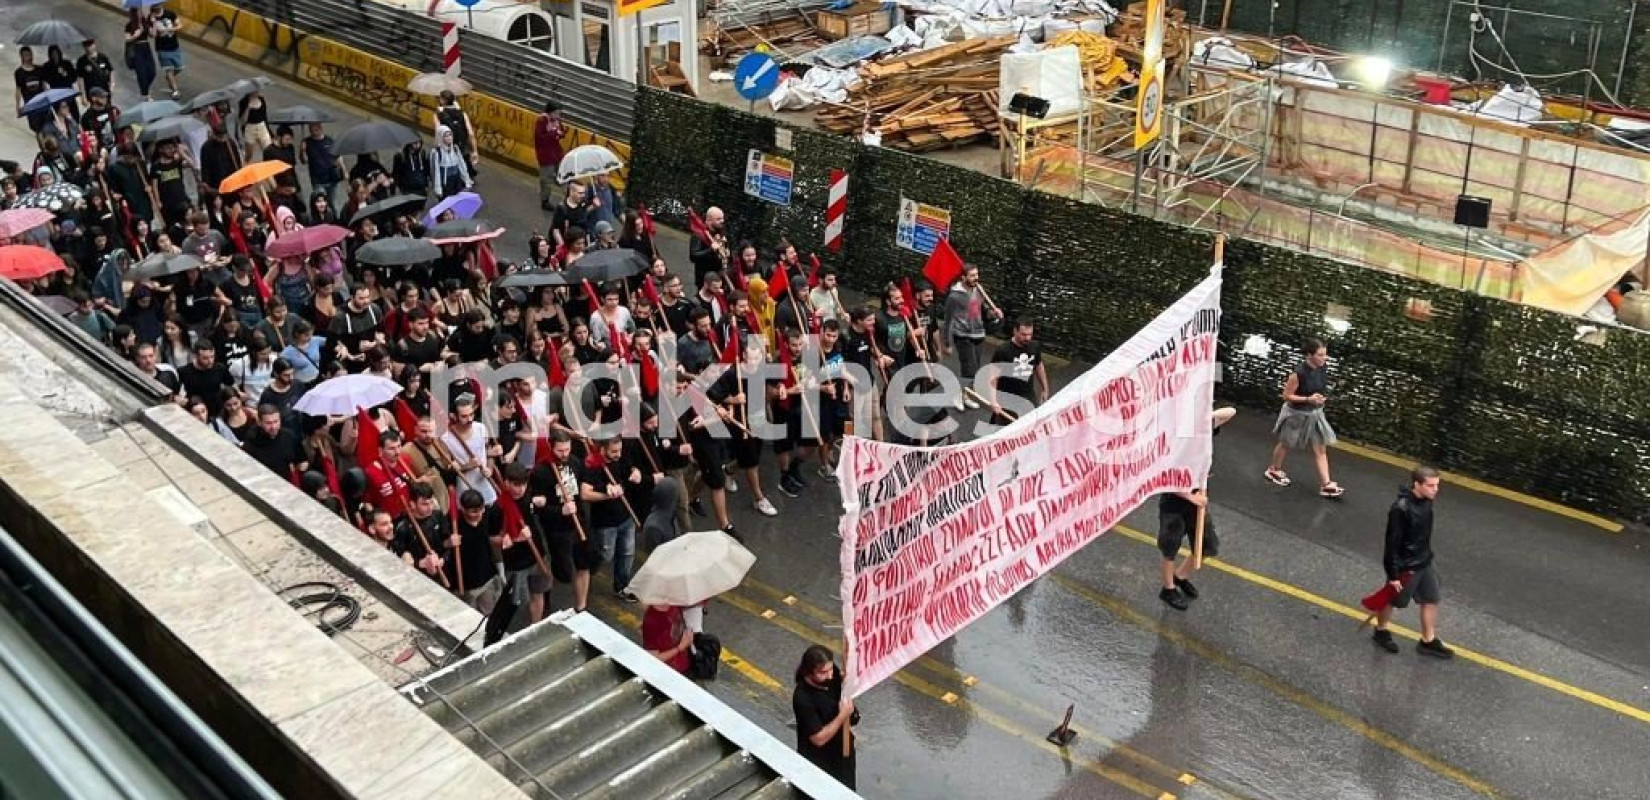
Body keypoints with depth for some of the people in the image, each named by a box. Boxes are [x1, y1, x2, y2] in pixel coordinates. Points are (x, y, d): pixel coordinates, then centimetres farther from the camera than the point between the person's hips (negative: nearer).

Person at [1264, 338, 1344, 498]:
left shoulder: (1323, 367, -9)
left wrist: (1322, 397, 1)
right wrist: (1308, 399, -30)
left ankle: (1326, 485, 7)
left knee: (1320, 449, 5)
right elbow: (1286, 395, -21)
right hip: (1296, 414, -6)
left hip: (1315, 414, 6)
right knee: (1286, 444, 18)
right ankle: (1274, 470, 42)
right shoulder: (1299, 372, -29)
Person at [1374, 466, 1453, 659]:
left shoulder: (1426, 500, -8)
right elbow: (1392, 543, -25)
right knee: (1393, 601, 16)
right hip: (1405, 567, -7)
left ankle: (1428, 641, 33)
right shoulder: (1401, 509, -32)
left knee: (1431, 600, 15)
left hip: (1425, 562, 7)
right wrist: (1393, 574, -19)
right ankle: (1381, 631, 41)